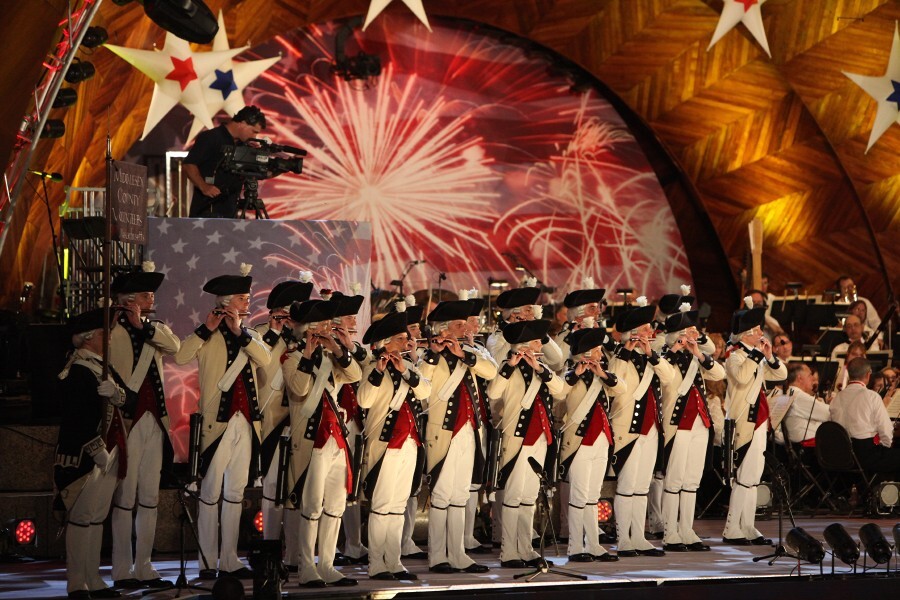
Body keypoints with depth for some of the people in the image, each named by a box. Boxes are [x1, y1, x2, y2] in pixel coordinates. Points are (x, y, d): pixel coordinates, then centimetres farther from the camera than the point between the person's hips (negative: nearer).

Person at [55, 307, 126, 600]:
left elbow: (120, 398, 8)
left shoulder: (98, 366, 16)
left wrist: (114, 391, -15)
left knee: (97, 517, 12)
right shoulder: (79, 370, -13)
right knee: (82, 517, -4)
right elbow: (77, 415, -18)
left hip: (108, 453, 9)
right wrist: (97, 450, -18)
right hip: (86, 456, -9)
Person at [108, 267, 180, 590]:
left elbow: (175, 346, -8)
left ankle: (144, 568, 14)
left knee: (149, 498, 8)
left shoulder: (156, 329, 13)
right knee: (125, 497, -4)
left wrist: (143, 326, -12)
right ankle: (122, 571, 1)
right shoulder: (115, 331, -5)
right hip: (129, 421, -6)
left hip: (154, 421, 6)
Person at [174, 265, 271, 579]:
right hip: (217, 421, -5)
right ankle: (208, 562, 1)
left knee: (235, 493, 9)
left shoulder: (251, 335, 15)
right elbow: (181, 357, -17)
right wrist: (207, 328, -18)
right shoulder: (208, 336, 1)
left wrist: (240, 331, -13)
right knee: (211, 493, -2)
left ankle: (230, 560, 14)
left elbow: (265, 359, -6)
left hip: (245, 421, 5)